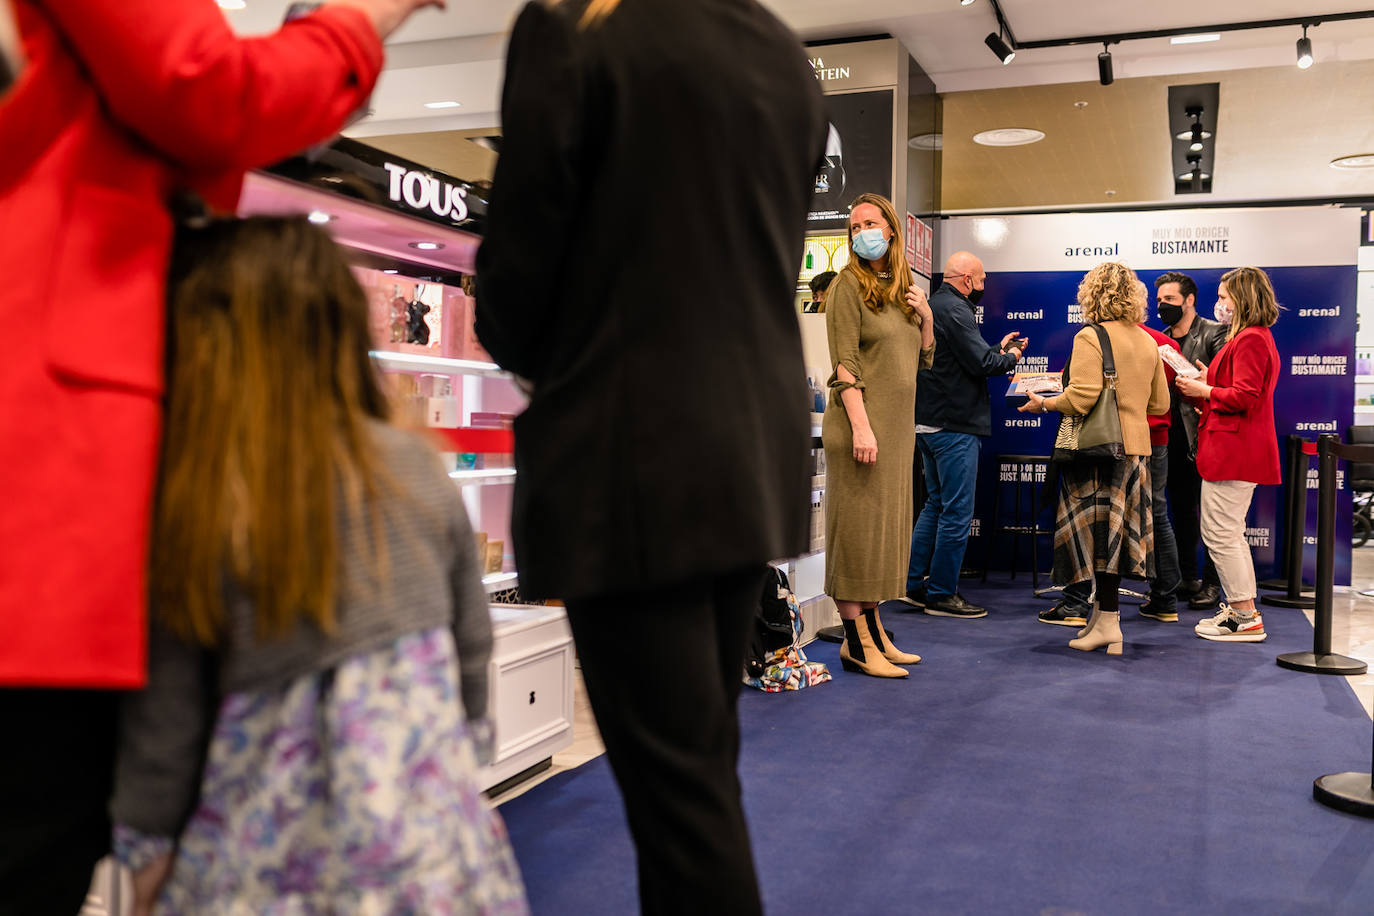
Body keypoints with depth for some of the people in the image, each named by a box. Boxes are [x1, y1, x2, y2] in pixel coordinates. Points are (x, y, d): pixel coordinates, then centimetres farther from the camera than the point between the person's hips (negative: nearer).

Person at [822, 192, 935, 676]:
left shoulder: (904, 288, 15)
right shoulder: (850, 284, -4)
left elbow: (924, 359, 21)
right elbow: (845, 363, -13)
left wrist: (926, 317, 3)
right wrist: (861, 426, -21)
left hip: (898, 424, 7)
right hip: (860, 423, -7)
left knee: (885, 526, 10)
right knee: (858, 525, -5)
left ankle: (873, 631, 19)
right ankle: (856, 642, 0)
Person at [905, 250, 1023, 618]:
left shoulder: (932, 306, 17)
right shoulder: (955, 310, -15)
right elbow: (981, 364, -18)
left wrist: (998, 349, 18)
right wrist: (1010, 357, 0)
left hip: (928, 422, 10)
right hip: (954, 425, -10)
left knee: (936, 504, 17)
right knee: (956, 512, -3)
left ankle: (913, 584, 19)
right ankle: (941, 594, 4)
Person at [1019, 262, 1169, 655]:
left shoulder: (1090, 337, -12)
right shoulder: (1148, 342, 11)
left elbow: (1080, 399, -20)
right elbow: (1160, 404, 15)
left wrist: (1044, 403, -4)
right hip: (1137, 445, 7)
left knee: (1099, 533, -2)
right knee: (1116, 532, 12)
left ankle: (1108, 623, 0)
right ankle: (1101, 614, 19)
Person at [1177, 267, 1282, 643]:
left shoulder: (1249, 340, -14)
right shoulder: (1258, 337, 20)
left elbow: (1243, 398, -22)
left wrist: (1203, 391, -10)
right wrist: (1207, 382, 13)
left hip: (1232, 449, -11)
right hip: (1239, 449, 11)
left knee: (1220, 534, -7)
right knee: (1231, 533, 17)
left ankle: (1245, 618, -2)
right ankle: (1243, 610, 24)